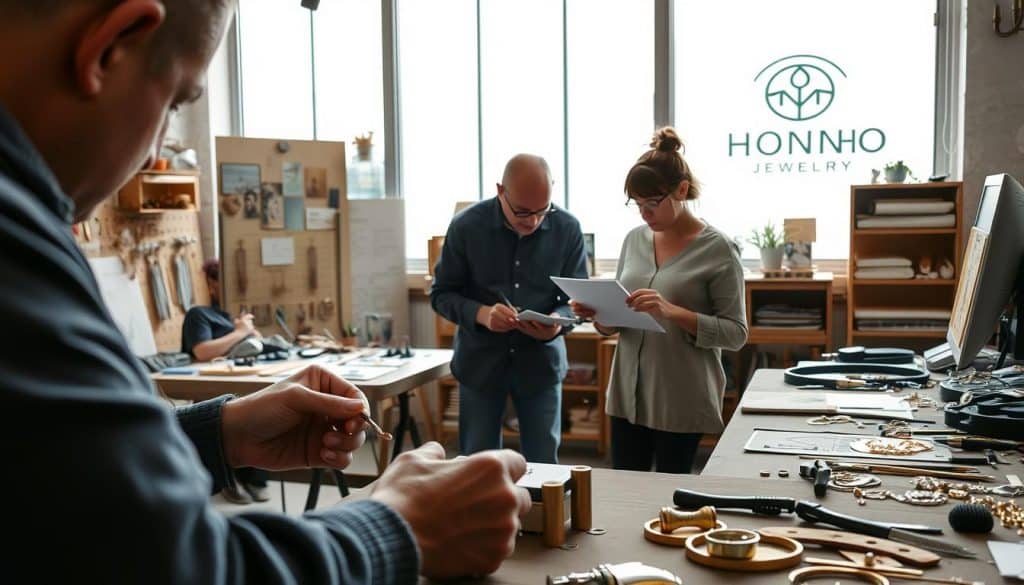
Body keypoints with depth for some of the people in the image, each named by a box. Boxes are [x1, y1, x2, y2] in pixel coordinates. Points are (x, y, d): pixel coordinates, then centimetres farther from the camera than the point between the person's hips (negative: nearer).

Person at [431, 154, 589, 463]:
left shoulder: (567, 229, -6)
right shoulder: (466, 226, -9)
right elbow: (441, 294, -4)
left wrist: (558, 321, -23)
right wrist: (482, 314, -24)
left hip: (542, 361, 1)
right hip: (480, 361, 0)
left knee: (544, 465, 8)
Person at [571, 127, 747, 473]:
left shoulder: (717, 249, -7)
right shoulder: (635, 240, 7)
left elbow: (736, 333, -10)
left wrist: (673, 312, -23)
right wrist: (599, 314, -7)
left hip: (681, 401, -4)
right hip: (627, 393, 4)